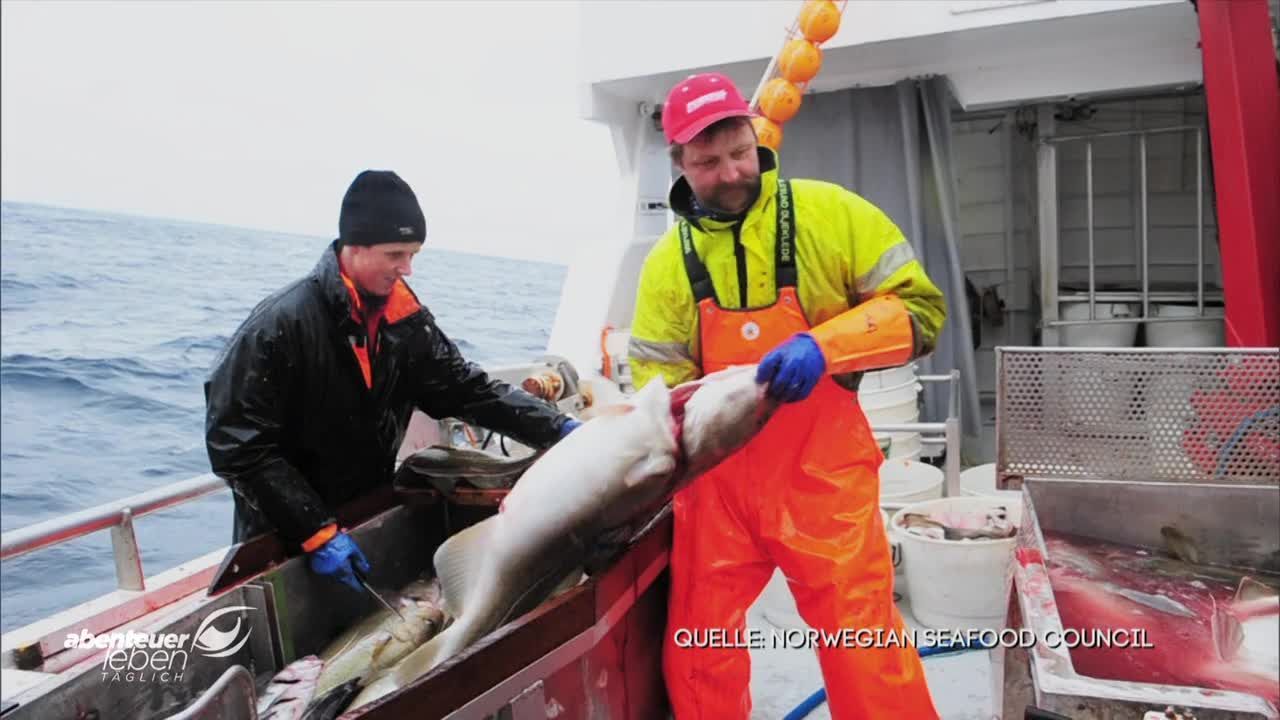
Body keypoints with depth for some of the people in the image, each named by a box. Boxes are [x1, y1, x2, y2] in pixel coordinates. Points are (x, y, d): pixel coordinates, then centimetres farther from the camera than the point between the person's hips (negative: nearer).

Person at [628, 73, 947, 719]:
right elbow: (658, 378, 3)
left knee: (863, 644, 0)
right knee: (695, 647, 10)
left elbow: (920, 305, -5)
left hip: (819, 470, -2)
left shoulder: (828, 212, -5)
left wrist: (823, 345, -21)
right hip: (717, 478, 3)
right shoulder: (667, 261, 2)